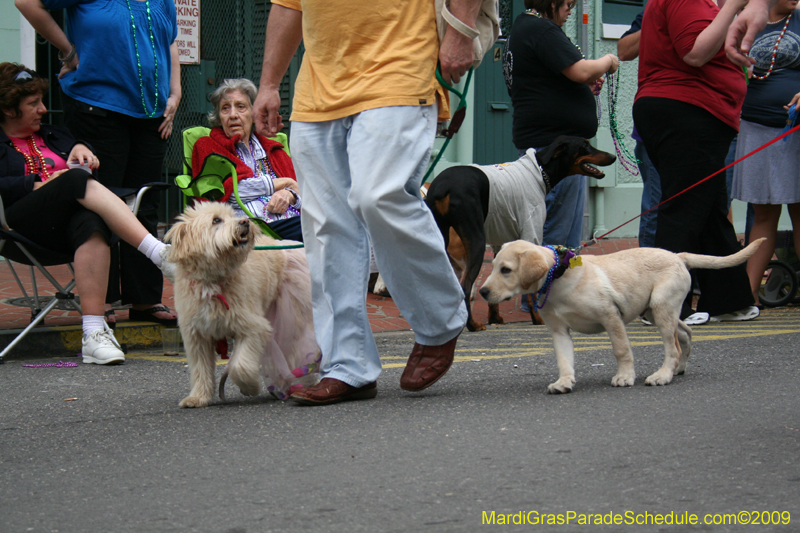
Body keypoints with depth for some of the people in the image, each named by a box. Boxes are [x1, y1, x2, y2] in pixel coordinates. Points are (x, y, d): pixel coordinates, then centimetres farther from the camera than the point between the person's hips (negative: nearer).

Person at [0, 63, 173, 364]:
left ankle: (94, 333, -52)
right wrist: (38, 185, -11)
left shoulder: (53, 136, 35)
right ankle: (159, 253, -46)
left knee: (91, 223, -37)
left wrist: (81, 149, 5)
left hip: (66, 225, 4)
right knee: (78, 181, -33)